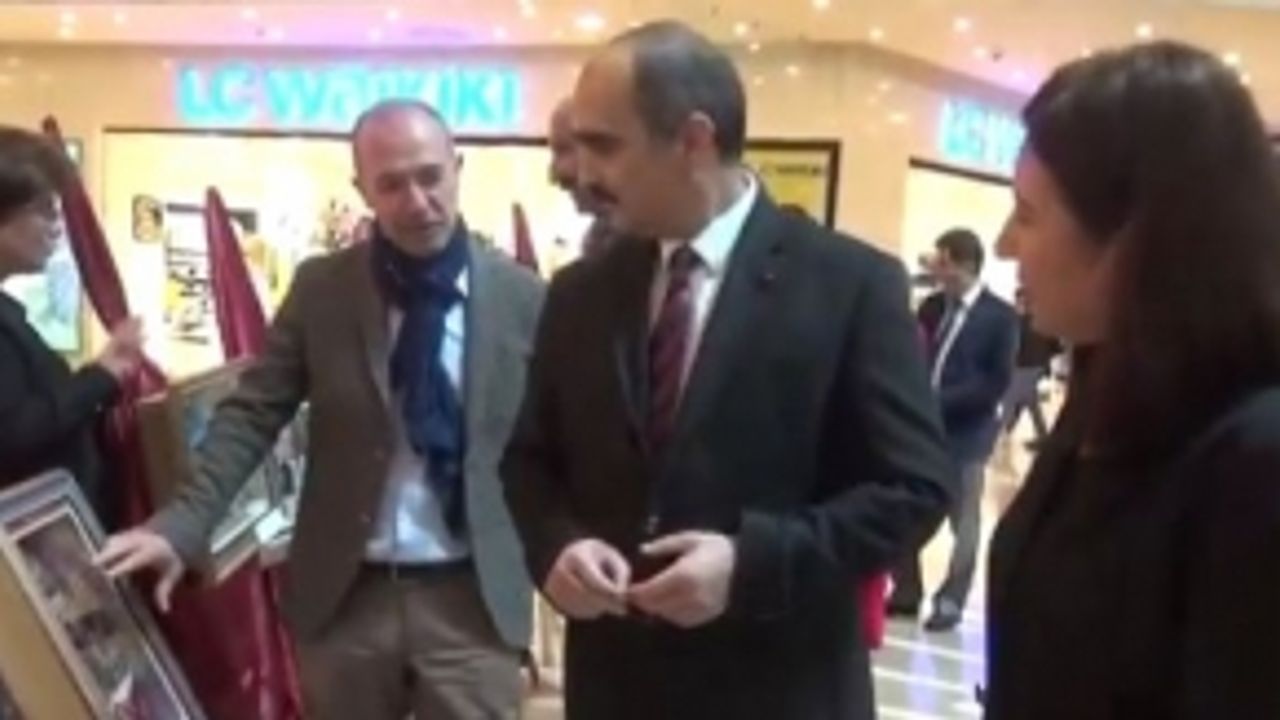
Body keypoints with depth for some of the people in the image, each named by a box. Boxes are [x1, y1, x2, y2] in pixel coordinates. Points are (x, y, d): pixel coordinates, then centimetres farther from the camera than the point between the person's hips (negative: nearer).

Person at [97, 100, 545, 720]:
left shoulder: (522, 297, -3)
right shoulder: (320, 288, 0)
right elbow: (251, 416, -2)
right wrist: (181, 525, -14)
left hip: (472, 599, -1)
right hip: (343, 595, 2)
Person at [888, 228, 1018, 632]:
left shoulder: (1000, 316, -6)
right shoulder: (932, 306, 8)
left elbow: (997, 383, -12)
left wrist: (940, 400, -19)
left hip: (967, 431, -5)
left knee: (964, 521, 5)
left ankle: (951, 602, 17)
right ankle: (907, 593, 23)